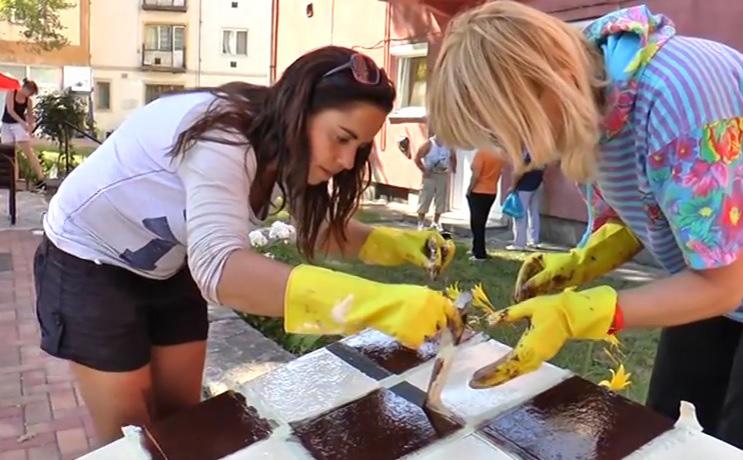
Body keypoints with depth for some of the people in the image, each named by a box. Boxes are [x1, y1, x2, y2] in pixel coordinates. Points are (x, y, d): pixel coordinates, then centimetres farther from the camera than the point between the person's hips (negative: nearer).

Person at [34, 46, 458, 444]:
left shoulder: (282, 145, -12)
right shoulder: (220, 136, -36)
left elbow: (318, 224, 1)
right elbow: (218, 266, -50)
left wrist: (397, 243, -18)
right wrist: (379, 303, -60)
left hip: (167, 268, 7)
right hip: (90, 263, -6)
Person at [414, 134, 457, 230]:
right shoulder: (429, 144, -9)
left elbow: (453, 157, 18)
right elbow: (417, 158, -8)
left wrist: (453, 168, 0)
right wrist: (424, 170, -15)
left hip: (443, 175, 4)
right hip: (430, 175, -4)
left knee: (441, 200, 8)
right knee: (425, 199, -1)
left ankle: (436, 222, 21)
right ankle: (421, 223, 7)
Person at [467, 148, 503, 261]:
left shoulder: (481, 153, -16)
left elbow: (476, 175, -21)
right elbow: (498, 174, 11)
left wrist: (469, 190, -10)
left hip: (478, 192, -7)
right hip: (492, 192, 7)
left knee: (477, 223, -1)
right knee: (481, 223, 18)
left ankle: (480, 254, -2)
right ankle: (477, 250, 26)